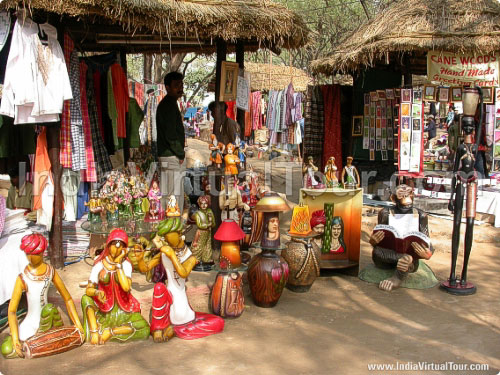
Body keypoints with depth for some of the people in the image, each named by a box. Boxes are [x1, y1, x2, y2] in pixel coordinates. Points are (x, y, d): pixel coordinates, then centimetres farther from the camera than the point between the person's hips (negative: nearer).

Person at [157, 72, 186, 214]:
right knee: (174, 195, -6)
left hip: (167, 156, 11)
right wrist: (180, 154, -12)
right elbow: (170, 134, -21)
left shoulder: (167, 104, 17)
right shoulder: (169, 105, -15)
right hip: (171, 157, -11)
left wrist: (180, 153, 17)